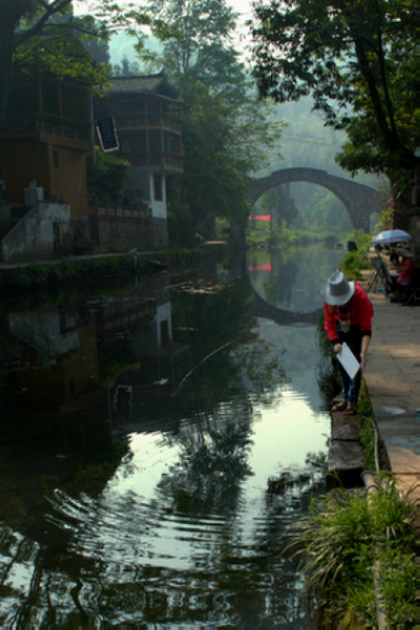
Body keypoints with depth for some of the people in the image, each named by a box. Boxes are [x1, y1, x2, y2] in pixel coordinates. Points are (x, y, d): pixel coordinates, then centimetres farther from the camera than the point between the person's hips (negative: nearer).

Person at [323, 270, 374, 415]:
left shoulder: (360, 297, -36)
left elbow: (366, 328, -34)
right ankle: (345, 399, 16)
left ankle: (352, 401, -6)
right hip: (340, 327, 4)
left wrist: (363, 352, -43)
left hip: (357, 327, -4)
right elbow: (329, 324, -18)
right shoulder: (329, 300, -27)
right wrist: (335, 342, -36)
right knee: (341, 363, 5)